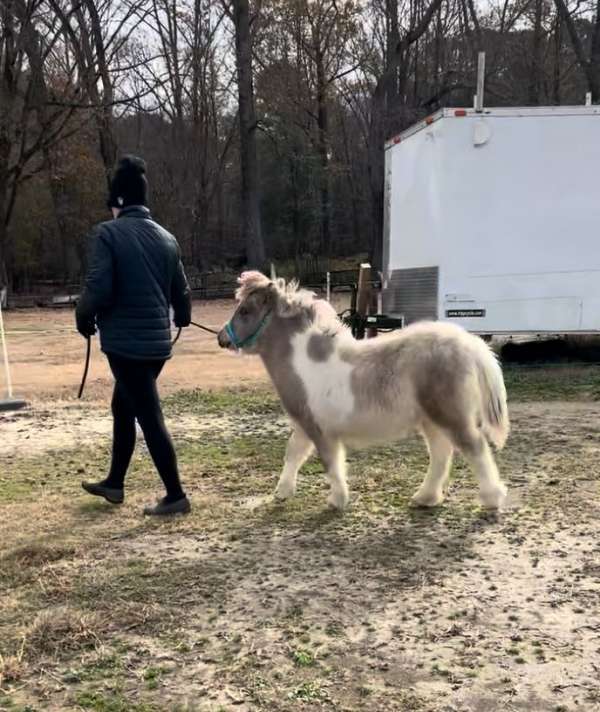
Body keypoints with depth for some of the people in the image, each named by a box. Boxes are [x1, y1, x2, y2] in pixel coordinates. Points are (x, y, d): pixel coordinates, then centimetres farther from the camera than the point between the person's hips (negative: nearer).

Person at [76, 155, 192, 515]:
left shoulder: (108, 233, -11)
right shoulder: (166, 238, 6)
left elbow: (98, 289, -18)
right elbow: (182, 292, 12)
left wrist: (84, 320, 2)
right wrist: (182, 319, 34)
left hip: (126, 340, -7)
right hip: (157, 341, 7)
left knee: (150, 418, 0)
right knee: (123, 408, 22)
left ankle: (176, 496, 7)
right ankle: (115, 482, 34)